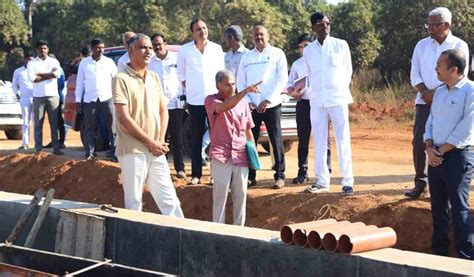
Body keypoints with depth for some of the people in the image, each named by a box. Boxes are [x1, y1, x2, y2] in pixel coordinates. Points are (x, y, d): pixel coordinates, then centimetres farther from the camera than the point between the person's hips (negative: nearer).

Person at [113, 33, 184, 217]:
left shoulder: (154, 78, 13)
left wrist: (160, 141, -1)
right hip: (133, 151, -6)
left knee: (169, 200, 6)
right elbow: (124, 118, -14)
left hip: (156, 151, 6)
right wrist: (150, 142, -12)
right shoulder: (122, 79, -8)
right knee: (134, 203, 1)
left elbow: (163, 111, 14)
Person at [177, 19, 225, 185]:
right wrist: (188, 90, 5)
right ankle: (196, 174, 10)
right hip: (194, 100, 0)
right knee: (196, 139, 5)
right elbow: (181, 74, 8)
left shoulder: (217, 49, 3)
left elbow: (221, 72, 10)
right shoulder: (185, 50, -1)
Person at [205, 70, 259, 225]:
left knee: (241, 194, 4)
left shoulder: (243, 103, 11)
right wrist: (245, 92, -34)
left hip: (241, 156, 4)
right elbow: (224, 107, -25)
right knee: (220, 193, -5)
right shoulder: (211, 101, -2)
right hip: (221, 155, -4)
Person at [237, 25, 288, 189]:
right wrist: (247, 101, -3)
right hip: (251, 106, 3)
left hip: (271, 105, -3)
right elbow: (240, 82, 12)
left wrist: (268, 100, -12)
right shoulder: (246, 57, 13)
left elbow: (282, 80, -4)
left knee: (276, 140, -2)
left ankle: (279, 175, 4)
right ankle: (250, 176, 9)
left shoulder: (277, 54, 3)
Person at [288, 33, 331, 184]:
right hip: (303, 104, 3)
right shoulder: (296, 64, 14)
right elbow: (290, 84, 16)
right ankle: (302, 172, 12)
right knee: (303, 140, 6)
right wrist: (293, 93, -6)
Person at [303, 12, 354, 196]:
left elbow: (348, 70, 8)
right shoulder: (308, 50, 6)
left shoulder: (341, 45, 0)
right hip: (317, 101, 3)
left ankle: (348, 182, -5)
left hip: (338, 99, -3)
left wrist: (341, 90, 10)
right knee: (319, 143, 6)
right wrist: (318, 91, 13)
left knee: (343, 142, -6)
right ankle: (322, 181, 13)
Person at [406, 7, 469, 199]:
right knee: (419, 142, -3)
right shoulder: (422, 45, 8)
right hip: (424, 102, 3)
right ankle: (420, 183, 7)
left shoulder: (459, 46, -1)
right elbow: (414, 74, 6)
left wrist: (437, 93, -16)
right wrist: (425, 92, -12)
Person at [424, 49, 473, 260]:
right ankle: (439, 253, 19)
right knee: (438, 207, 11)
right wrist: (429, 148, -1)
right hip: (436, 157, 7)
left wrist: (442, 150, -12)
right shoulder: (439, 92, 15)